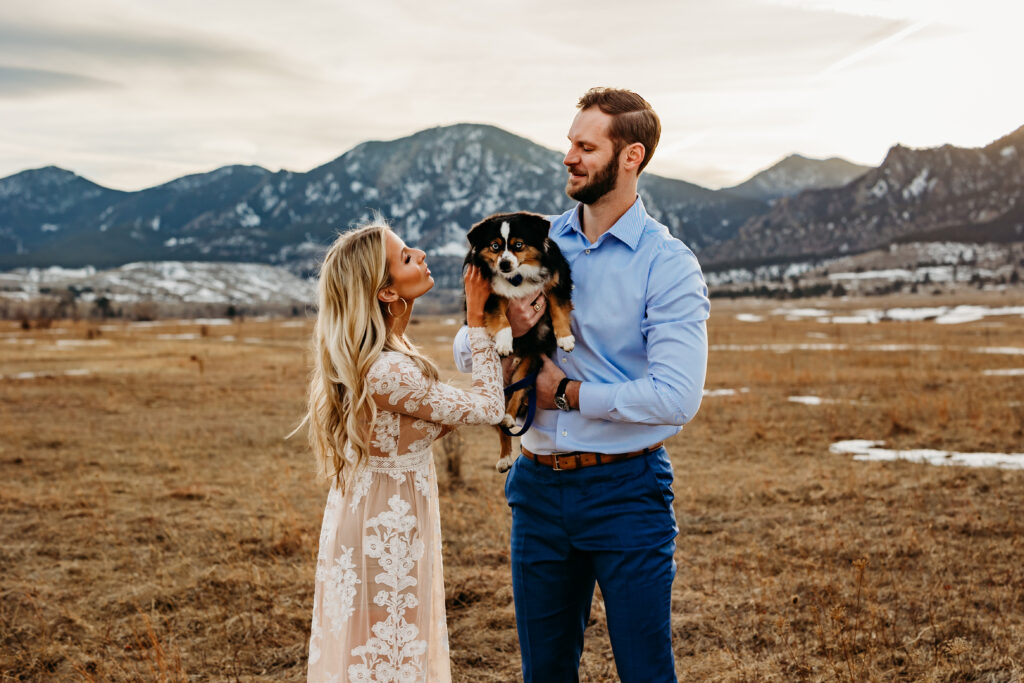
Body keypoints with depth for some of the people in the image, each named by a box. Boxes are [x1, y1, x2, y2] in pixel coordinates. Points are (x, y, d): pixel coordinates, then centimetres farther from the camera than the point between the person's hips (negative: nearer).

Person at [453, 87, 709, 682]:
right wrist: (504, 329, -16)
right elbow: (466, 357, 6)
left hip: (626, 492, -4)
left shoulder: (669, 265, -9)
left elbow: (675, 399, -20)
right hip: (539, 487, 5)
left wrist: (569, 392, -12)